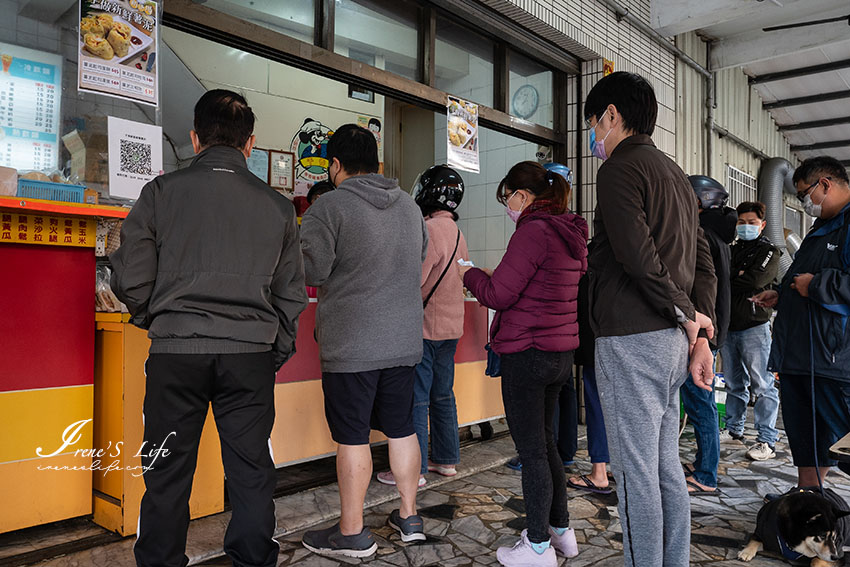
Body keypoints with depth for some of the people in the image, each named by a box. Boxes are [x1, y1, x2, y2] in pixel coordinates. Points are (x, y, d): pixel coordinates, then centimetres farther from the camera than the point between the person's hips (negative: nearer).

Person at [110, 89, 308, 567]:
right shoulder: (277, 206, 5)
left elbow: (130, 280, 0)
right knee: (251, 470, 11)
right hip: (251, 354, 1)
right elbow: (292, 294, 8)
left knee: (168, 473, 12)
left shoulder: (161, 192, 1)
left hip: (176, 351, -1)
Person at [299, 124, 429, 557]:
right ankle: (409, 517, 28)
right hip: (405, 341, 6)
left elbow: (311, 270, -16)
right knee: (402, 429, 16)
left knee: (352, 438, 4)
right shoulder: (410, 206, 10)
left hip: (351, 346, -6)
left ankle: (352, 533, 15)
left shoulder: (329, 206, -10)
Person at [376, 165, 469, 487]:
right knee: (442, 396, 17)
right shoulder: (457, 233, 12)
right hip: (451, 327, 9)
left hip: (424, 327, -9)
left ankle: (414, 469, 5)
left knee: (415, 400, -2)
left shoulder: (430, 229, -16)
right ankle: (447, 460, 26)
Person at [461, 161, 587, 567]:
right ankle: (561, 530, 32)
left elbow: (498, 294, -17)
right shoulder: (571, 233, 12)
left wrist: (470, 274, 2)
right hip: (563, 352, 9)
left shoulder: (533, 230, -16)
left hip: (527, 353, -9)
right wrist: (492, 277, 17)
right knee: (544, 441, 21)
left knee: (531, 449, 2)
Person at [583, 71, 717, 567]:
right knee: (667, 467, 16)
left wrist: (685, 313, -9)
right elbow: (703, 263, 17)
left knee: (636, 472, -1)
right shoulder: (676, 174, 20)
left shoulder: (620, 168, -8)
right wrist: (700, 332, 12)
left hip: (633, 340, -9)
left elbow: (637, 254, -21)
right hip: (672, 340, 9)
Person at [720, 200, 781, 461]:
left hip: (754, 325, -5)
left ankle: (767, 441, -1)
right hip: (728, 325, 6)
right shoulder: (732, 250, 18)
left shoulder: (769, 251, 1)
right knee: (734, 384, 13)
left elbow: (756, 279, -16)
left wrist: (727, 277, -5)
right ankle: (734, 430, 24)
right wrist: (737, 275, -6)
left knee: (762, 385, -5)